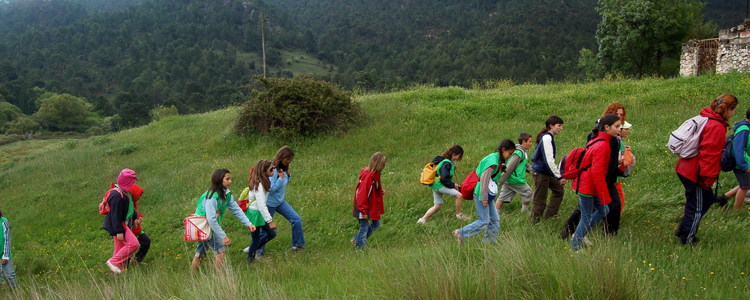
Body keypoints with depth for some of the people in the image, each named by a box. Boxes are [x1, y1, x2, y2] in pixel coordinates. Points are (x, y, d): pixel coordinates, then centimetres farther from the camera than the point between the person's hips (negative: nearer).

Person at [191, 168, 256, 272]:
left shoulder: (227, 194, -2)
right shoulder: (212, 197, -28)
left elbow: (236, 210, 2)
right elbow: (211, 220, -29)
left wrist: (248, 224, -7)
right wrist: (223, 236, -26)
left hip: (212, 225, 8)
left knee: (201, 251, 19)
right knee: (221, 248, -8)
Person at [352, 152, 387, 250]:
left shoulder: (374, 175, 6)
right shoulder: (368, 176, -25)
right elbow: (363, 194, -24)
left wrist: (380, 192, 2)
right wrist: (363, 211, -22)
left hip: (372, 208, 10)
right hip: (365, 209, -10)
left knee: (376, 223, 16)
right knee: (364, 227, 0)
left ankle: (357, 240, 25)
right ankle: (359, 247, 14)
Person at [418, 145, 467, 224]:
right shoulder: (447, 163, -20)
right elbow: (444, 179, -24)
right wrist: (453, 185, -12)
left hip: (435, 185, 11)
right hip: (439, 185, -11)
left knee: (437, 206, 18)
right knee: (459, 195, -16)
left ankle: (422, 220, 21)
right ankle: (459, 215, -1)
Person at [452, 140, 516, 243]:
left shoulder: (499, 160, 11)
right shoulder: (493, 161, -20)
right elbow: (484, 179, -23)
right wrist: (484, 198, -21)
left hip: (488, 195, 10)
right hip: (481, 194, -10)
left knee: (495, 220, 9)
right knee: (484, 221, -6)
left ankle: (488, 241, 17)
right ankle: (460, 233, 3)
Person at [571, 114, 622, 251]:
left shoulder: (597, 141, 8)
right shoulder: (603, 146, -22)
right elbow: (597, 173, -24)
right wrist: (604, 196, -19)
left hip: (585, 185, 10)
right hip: (587, 187, -10)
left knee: (603, 210, 19)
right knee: (586, 218, 2)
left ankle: (579, 235, 26)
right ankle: (575, 248, 14)